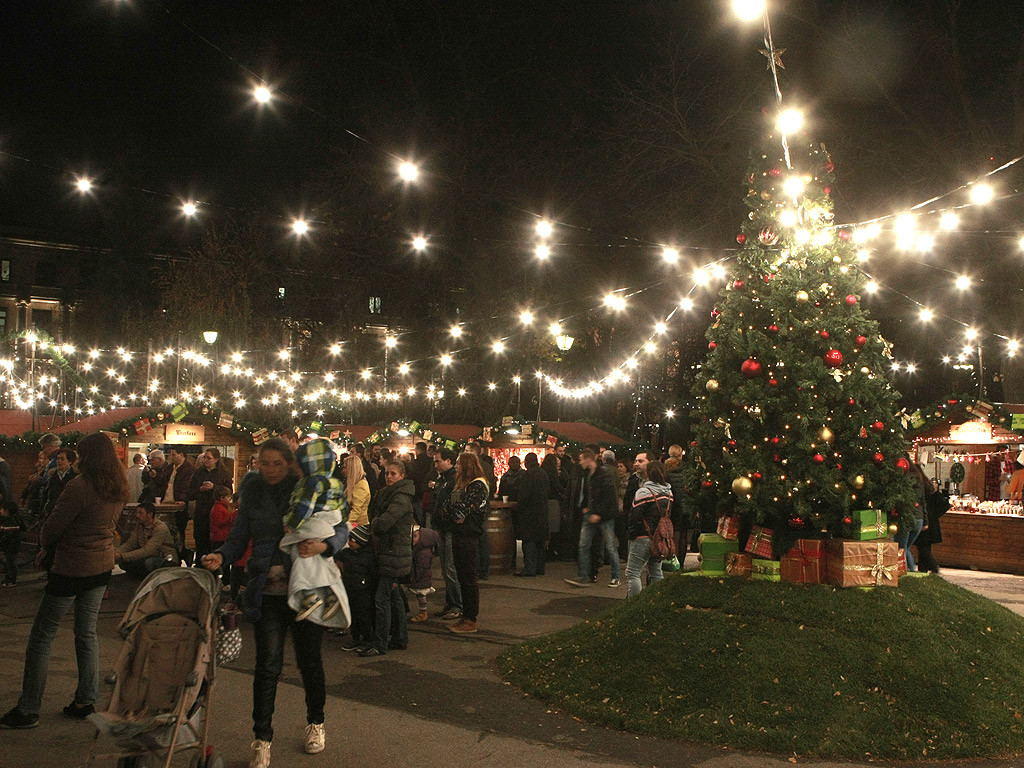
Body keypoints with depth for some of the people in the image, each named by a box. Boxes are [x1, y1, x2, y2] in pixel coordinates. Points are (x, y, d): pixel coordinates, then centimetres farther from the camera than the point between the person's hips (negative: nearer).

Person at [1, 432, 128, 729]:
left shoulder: (80, 487, -22)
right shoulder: (119, 490, 3)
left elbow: (51, 530, -16)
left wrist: (47, 549, 8)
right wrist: (49, 553, 9)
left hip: (72, 570, -8)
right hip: (102, 567, 8)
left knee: (41, 638, 5)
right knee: (87, 634, 17)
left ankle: (28, 710, 11)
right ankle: (86, 701, 22)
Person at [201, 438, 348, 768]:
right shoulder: (252, 494, 5)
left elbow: (341, 529, -3)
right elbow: (239, 538, 5)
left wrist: (323, 546, -23)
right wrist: (221, 556, -15)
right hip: (267, 591, 1)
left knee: (309, 659, 12)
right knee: (267, 665, -2)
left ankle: (315, 722, 34)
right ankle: (262, 739, 11)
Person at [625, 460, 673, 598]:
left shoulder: (644, 491, -15)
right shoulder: (668, 491, 8)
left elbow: (634, 516, -14)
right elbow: (668, 514, 15)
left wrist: (632, 535, -3)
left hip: (644, 538, -7)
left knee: (632, 573, -2)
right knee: (656, 572, 18)